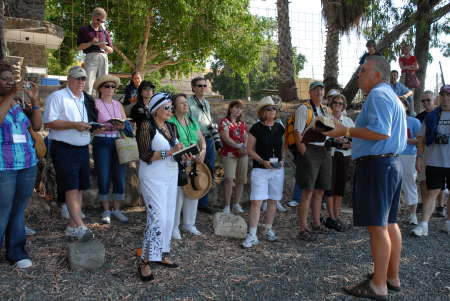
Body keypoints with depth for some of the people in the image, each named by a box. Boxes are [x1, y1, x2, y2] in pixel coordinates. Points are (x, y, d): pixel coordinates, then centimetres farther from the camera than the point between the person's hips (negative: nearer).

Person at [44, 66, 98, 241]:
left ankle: (72, 226, 17)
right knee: (71, 187, -11)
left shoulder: (87, 100, 16)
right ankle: (80, 227, -14)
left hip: (83, 148, 7)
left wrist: (92, 126, 0)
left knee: (79, 188, 8)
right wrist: (74, 125, -20)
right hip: (64, 149, -7)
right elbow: (48, 123, -13)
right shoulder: (57, 97, -4)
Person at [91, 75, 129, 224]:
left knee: (119, 177, 3)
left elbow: (127, 123, 9)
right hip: (101, 143, -4)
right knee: (104, 178, 1)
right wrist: (110, 127, -21)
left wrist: (122, 126, -12)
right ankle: (106, 210, 16)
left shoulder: (118, 104, 13)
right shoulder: (95, 104, -2)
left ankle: (117, 209, 17)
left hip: (118, 143, 4)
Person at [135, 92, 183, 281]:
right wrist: (169, 152, -24)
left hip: (171, 177, 8)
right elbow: (145, 155, -17)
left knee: (169, 218, 10)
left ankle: (161, 255, 23)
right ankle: (145, 261, -3)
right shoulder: (146, 126, -10)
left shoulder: (171, 127, 12)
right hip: (153, 178, -7)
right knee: (157, 218, -12)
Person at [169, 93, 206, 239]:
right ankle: (174, 227, 12)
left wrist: (203, 151, -1)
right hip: (177, 165, -7)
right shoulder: (170, 122, -8)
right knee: (177, 196, -5)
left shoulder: (192, 122, 14)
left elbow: (201, 139, 18)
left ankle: (189, 224, 29)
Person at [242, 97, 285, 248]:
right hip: (260, 170, -4)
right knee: (256, 202, -9)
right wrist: (263, 161, -17)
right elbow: (249, 149, -5)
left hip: (277, 170, 4)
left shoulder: (279, 128, 6)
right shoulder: (256, 128, -6)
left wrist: (282, 159, -1)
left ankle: (269, 230, 26)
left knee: (273, 201, 11)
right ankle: (252, 235, -4)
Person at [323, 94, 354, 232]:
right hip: (330, 154, -4)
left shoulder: (349, 121, 15)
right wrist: (334, 141, -20)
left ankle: (337, 215, 15)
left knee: (341, 185, 7)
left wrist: (350, 144, -10)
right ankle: (331, 217, 2)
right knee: (330, 185, -5)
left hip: (345, 156, 4)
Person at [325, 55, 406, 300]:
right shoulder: (392, 96, 21)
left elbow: (381, 132, -25)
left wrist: (347, 131, -18)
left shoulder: (377, 95, -12)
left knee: (377, 226, -6)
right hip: (390, 163, 11)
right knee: (390, 223, 16)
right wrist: (353, 135, 25)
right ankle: (392, 277, 27)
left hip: (375, 165, -11)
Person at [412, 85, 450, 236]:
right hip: (434, 161, 1)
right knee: (432, 192, 1)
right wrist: (419, 157, 1)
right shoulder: (431, 116, 7)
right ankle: (423, 224, -1)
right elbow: (421, 138, 8)